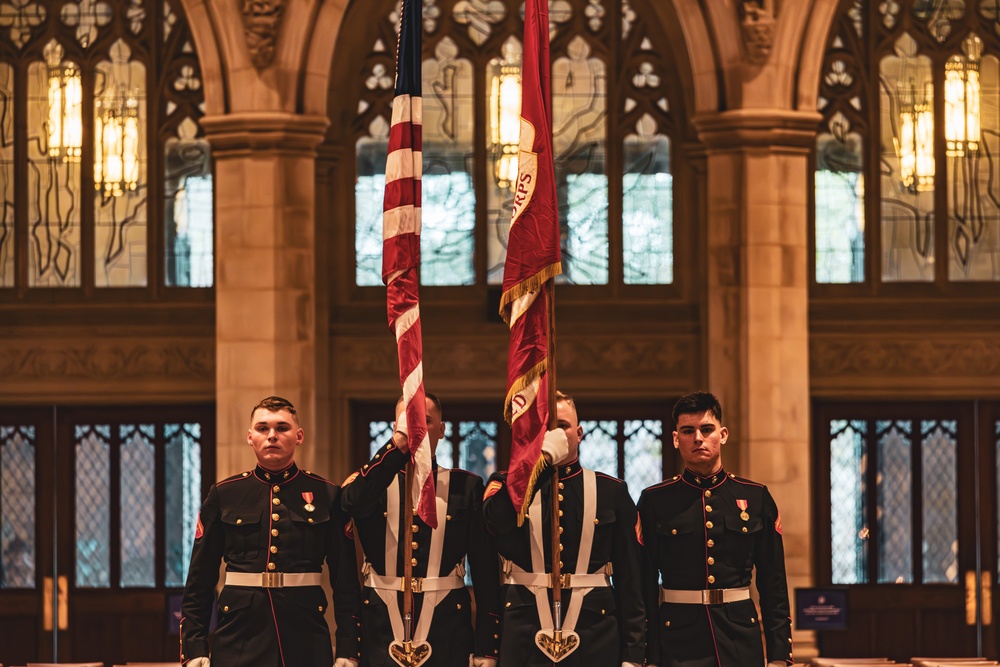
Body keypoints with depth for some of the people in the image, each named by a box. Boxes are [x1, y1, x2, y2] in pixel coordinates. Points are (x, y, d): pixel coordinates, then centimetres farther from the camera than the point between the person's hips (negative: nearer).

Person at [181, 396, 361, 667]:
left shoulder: (326, 495, 4)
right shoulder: (224, 495, 5)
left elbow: (346, 581, 3)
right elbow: (199, 581, 5)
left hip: (306, 641, 0)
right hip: (239, 641, 0)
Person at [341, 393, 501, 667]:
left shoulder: (465, 486, 6)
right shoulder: (371, 480, 7)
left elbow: (486, 569, 2)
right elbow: (353, 503, -19)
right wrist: (398, 442, -22)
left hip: (446, 632, 0)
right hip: (381, 632, 0)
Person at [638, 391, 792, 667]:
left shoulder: (756, 497, 6)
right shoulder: (655, 501, 2)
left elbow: (773, 585, 7)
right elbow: (645, 587, 1)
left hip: (741, 642, 1)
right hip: (678, 645, -1)